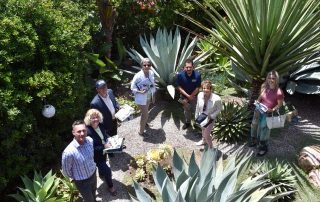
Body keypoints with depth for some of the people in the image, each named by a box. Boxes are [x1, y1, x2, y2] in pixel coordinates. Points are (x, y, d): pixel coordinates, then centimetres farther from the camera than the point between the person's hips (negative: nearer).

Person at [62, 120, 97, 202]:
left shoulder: (90, 140, -19)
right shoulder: (69, 152, -37)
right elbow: (66, 171, -17)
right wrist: (75, 178, -2)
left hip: (93, 174, 5)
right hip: (82, 181, -5)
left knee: (93, 192, 34)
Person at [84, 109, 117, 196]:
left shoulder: (100, 125, -13)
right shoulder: (88, 131, -35)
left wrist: (108, 141, -11)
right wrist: (104, 146, -32)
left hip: (103, 152, 7)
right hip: (96, 156, -7)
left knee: (102, 166, 34)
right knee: (107, 171, 3)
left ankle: (102, 174, 66)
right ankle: (110, 186, 31)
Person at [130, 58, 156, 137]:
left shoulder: (151, 73, -8)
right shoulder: (138, 76, -26)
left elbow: (153, 85, 5)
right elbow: (133, 86, -16)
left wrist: (153, 96, 10)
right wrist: (139, 92, -31)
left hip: (149, 97, 6)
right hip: (142, 98, -6)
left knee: (145, 112, 28)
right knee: (145, 114, 0)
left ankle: (144, 123, 56)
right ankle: (141, 131, 19)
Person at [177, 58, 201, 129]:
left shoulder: (197, 75, -27)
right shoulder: (180, 75, -25)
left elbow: (197, 88, -18)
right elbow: (179, 87, -16)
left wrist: (190, 97, -16)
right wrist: (187, 96, -21)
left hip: (194, 95, -1)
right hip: (184, 95, 1)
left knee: (195, 110, 12)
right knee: (186, 110, 20)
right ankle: (187, 122, 43)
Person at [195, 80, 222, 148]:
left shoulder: (216, 99, -34)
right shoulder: (200, 95, -23)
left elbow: (219, 109, -14)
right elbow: (198, 106, -4)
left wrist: (211, 116, -21)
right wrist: (196, 115, 6)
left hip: (210, 119, -4)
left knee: (206, 135, 5)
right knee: (203, 129, 30)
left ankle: (210, 148, 35)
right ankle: (204, 141, 61)